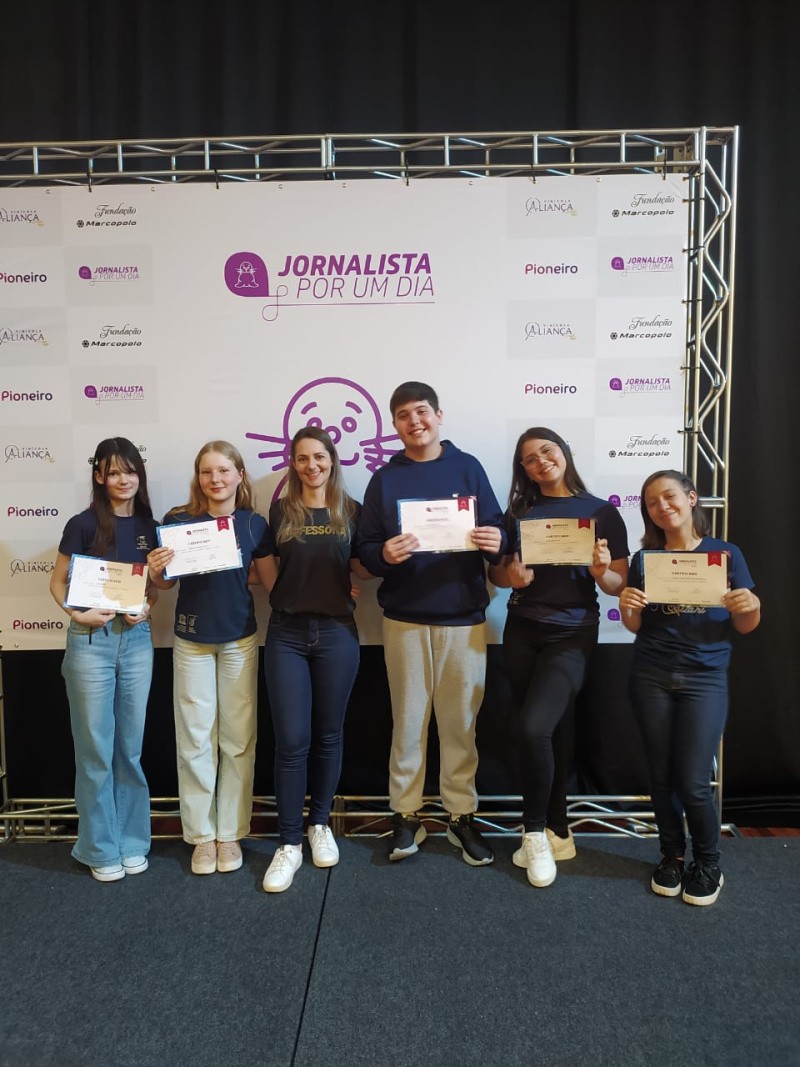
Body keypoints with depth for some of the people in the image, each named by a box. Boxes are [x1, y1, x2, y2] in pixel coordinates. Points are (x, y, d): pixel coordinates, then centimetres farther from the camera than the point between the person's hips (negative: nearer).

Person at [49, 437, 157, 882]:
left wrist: (147, 608, -5)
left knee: (130, 747, 12)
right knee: (96, 750, 5)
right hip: (92, 641, -3)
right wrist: (78, 614, -17)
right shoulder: (84, 524, -7)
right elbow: (58, 583, -1)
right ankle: (101, 848, 20)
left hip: (137, 639, 4)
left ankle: (132, 841, 26)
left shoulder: (148, 526, 6)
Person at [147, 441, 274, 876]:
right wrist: (156, 571, -20)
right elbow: (167, 583, 2)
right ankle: (202, 834, 24)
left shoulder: (254, 523, -5)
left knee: (238, 738, 9)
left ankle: (230, 832, 25)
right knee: (195, 740, 8)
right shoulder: (177, 521, -7)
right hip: (192, 641, 0)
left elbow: (273, 582, 1)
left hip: (240, 639, 1)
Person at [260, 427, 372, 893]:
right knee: (291, 740, -2)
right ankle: (289, 843, 11)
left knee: (328, 735, 11)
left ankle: (320, 824, 29)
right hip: (287, 633, 0)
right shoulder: (280, 511, 6)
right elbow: (268, 569, 11)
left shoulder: (351, 511, 6)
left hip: (337, 632, 1)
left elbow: (364, 567, 11)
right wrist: (295, 591, -3)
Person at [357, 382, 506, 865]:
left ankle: (463, 816, 21)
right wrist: (384, 554, -20)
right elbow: (365, 548, 2)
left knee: (461, 721, 6)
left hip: (464, 617, 0)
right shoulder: (385, 479, 6)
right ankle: (406, 815, 19)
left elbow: (496, 531, 3)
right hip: (405, 618, 0)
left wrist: (497, 541, -19)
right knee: (408, 720, 6)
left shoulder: (468, 468, 5)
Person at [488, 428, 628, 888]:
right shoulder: (518, 511, 9)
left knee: (532, 727, -18)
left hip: (572, 635, -4)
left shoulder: (601, 512, 0)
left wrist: (601, 572, -20)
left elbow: (620, 584, 1)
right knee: (543, 733, 10)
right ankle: (558, 832, 28)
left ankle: (536, 833, 4)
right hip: (522, 633, 4)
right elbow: (496, 573, 11)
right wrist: (511, 575, -11)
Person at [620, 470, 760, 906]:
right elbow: (635, 626, 8)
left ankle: (708, 864, 21)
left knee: (694, 782, -3)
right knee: (661, 776, 9)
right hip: (650, 678, 2)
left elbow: (744, 626, 4)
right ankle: (672, 857, 29)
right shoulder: (644, 559, 5)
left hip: (705, 678, -2)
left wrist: (750, 606, -18)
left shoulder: (726, 553, 1)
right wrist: (627, 607, -14)